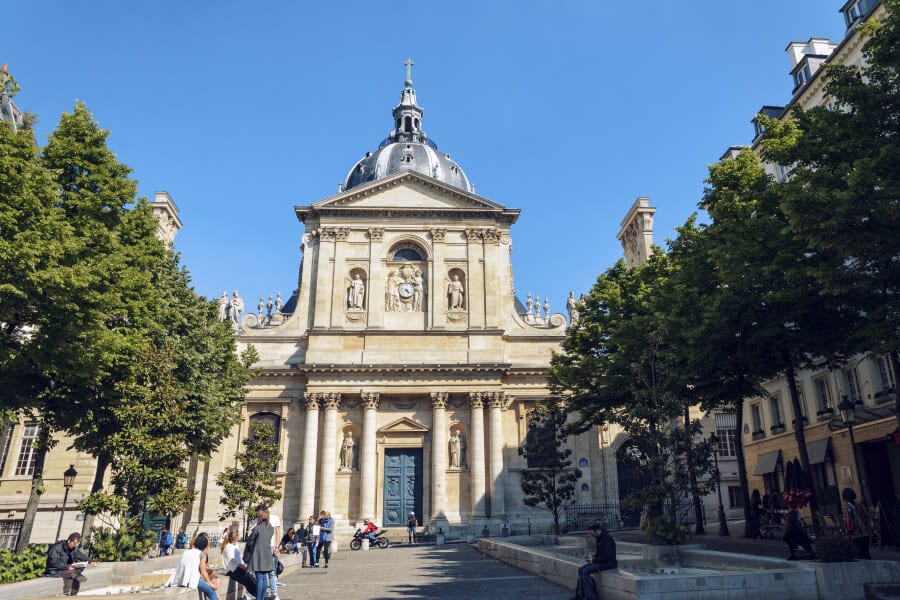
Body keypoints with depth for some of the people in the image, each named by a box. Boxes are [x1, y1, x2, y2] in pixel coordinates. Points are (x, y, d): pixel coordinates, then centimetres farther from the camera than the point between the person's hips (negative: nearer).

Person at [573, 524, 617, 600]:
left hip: (608, 563, -10)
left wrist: (594, 561, -16)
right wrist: (593, 558, 5)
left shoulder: (607, 538, -20)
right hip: (600, 561, 10)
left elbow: (607, 556, -25)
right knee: (580, 570, -2)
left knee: (586, 571, -22)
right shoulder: (599, 538, 10)